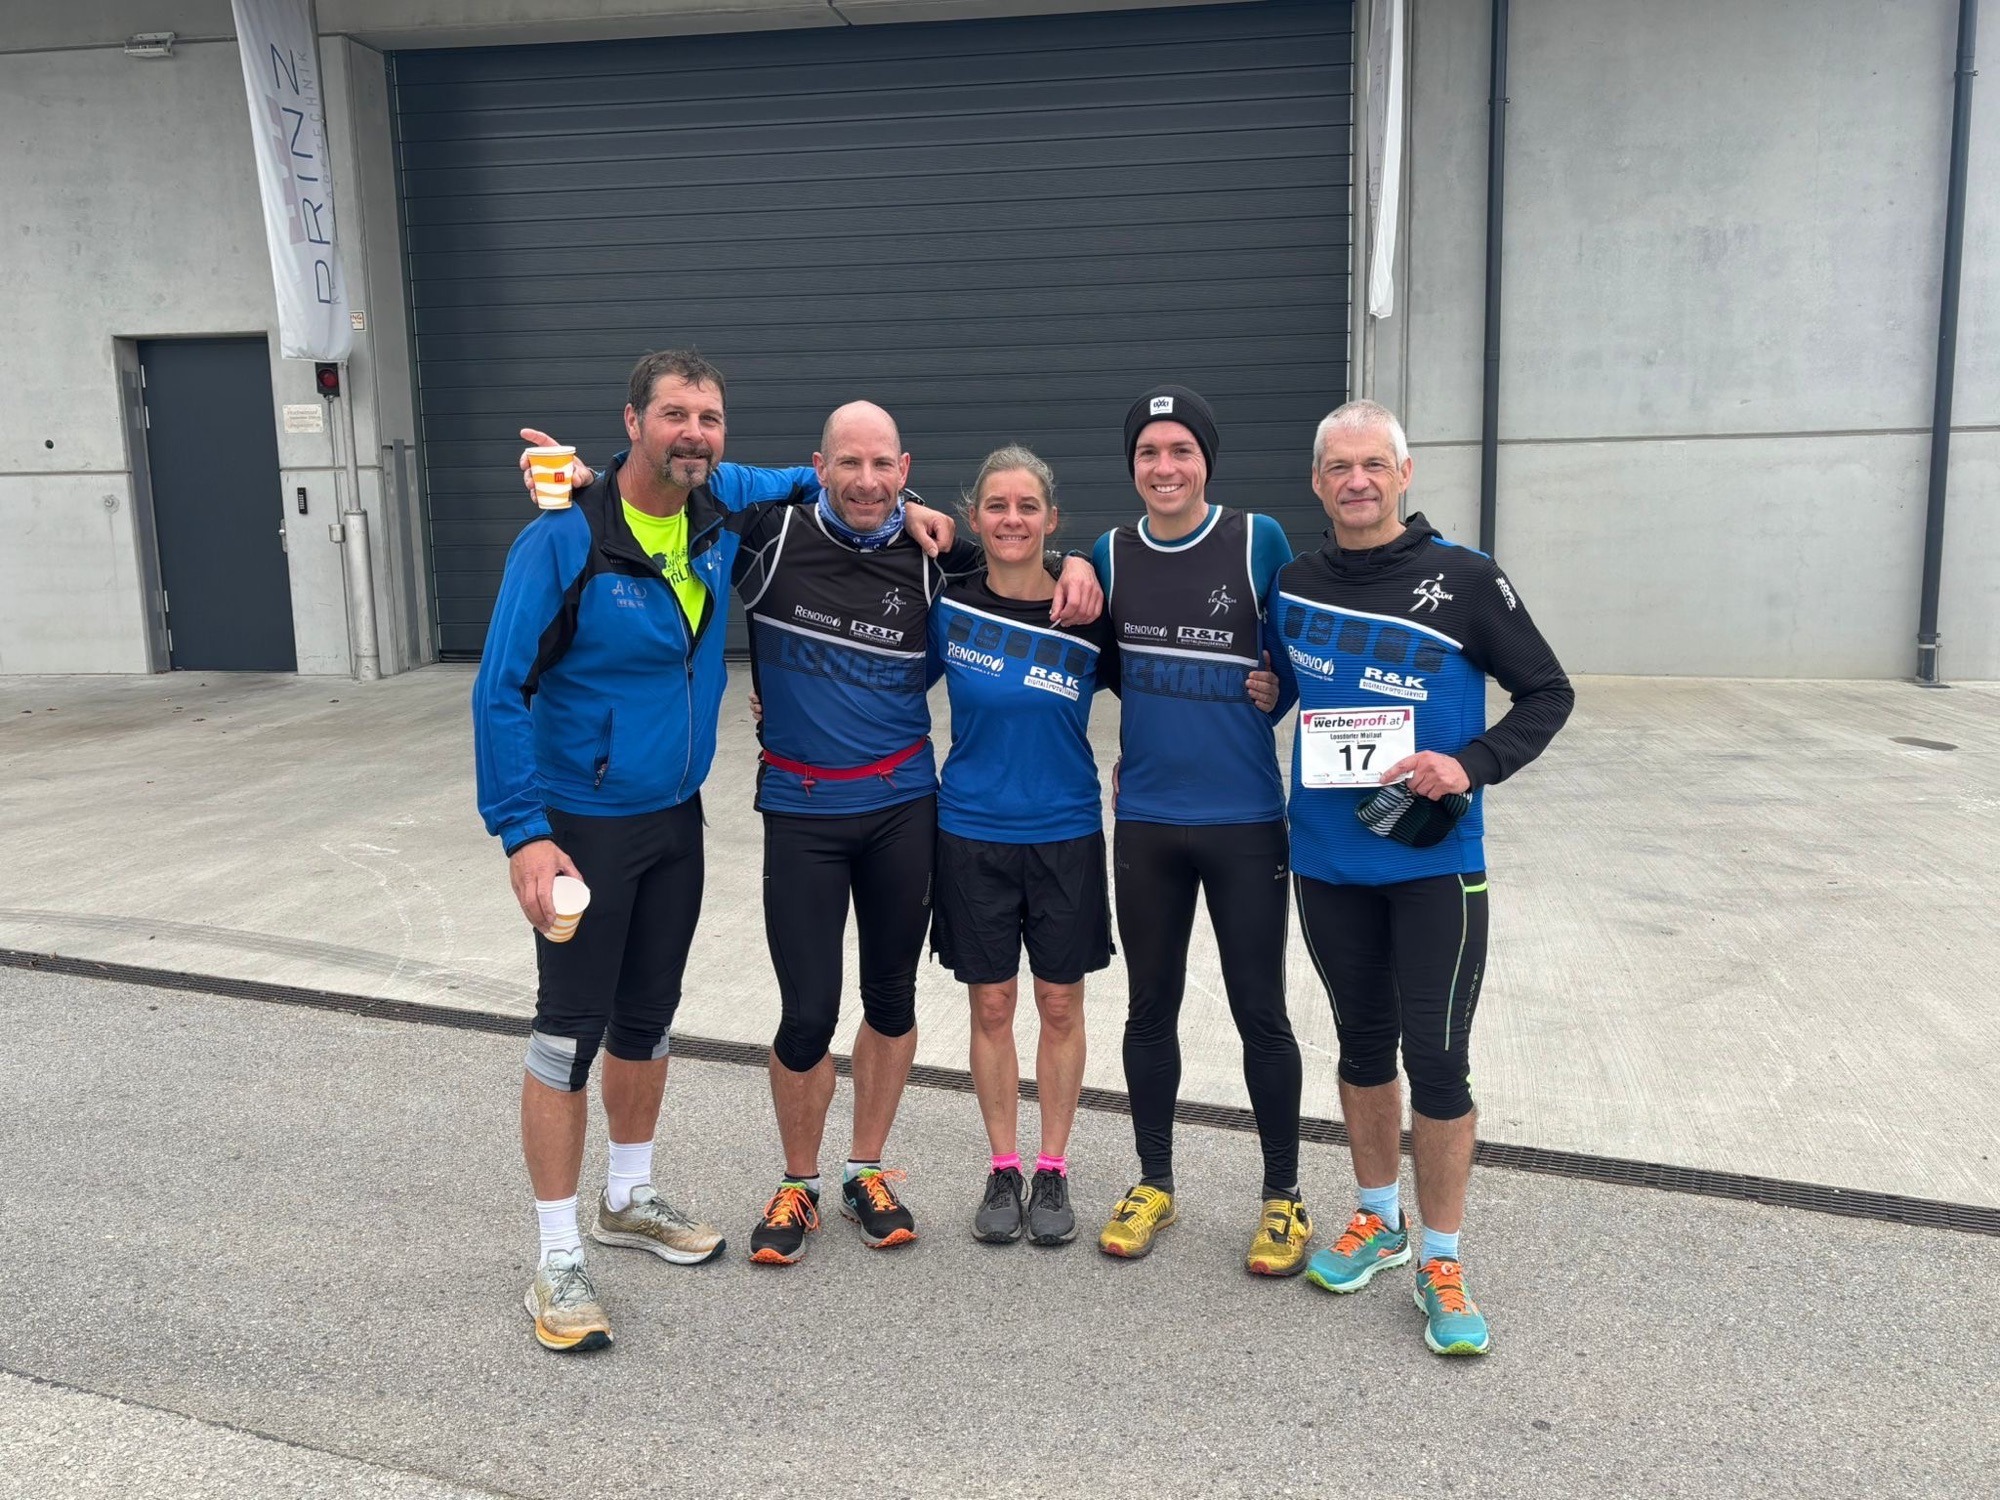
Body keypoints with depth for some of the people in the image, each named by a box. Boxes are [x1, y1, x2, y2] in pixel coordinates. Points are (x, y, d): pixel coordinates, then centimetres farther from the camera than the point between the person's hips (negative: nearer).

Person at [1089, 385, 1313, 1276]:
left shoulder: (1258, 542, -6)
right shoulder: (1112, 555, 3)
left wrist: (1266, 700, -9)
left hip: (1245, 819, -3)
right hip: (1145, 820, 3)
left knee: (1260, 1012, 5)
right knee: (1151, 1006, 12)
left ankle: (1283, 1197, 23)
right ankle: (1153, 1183, 29)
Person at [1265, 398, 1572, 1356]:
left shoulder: (1463, 579, -6)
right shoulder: (1295, 586, 5)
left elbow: (1547, 693, -3)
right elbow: (1270, 688, 19)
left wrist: (1473, 765, -18)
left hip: (1434, 862, -3)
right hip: (1329, 862, 4)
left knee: (1436, 1060, -1)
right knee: (1362, 1044, 16)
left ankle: (1440, 1262, 15)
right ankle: (1379, 1220, 34)